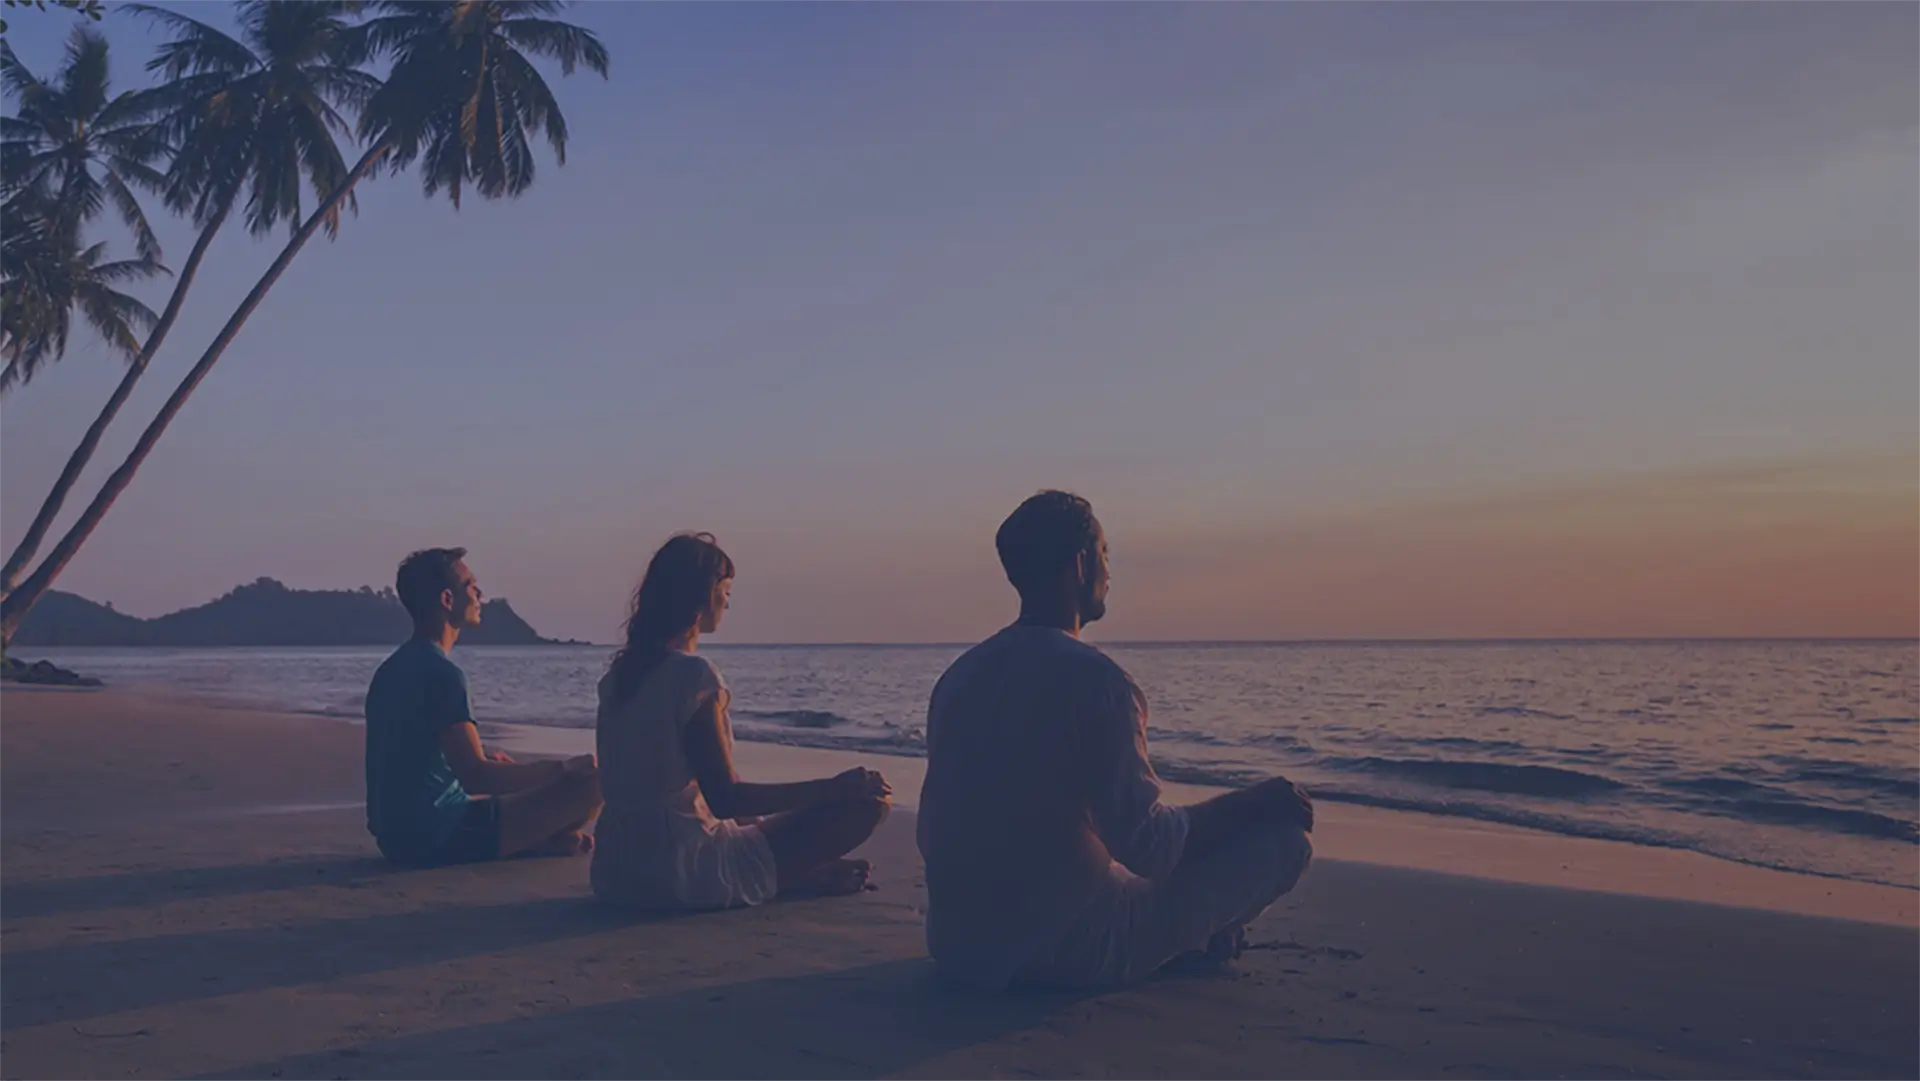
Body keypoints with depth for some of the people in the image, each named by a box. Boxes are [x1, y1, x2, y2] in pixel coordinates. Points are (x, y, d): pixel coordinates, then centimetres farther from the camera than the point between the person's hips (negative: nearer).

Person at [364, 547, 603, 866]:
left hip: (399, 834, 10)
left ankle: (539, 839, 10)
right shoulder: (441, 673, -17)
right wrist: (565, 768, -13)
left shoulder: (394, 668, 11)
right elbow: (475, 778, -24)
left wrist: (483, 757, 25)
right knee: (590, 782, -13)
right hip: (437, 837, -10)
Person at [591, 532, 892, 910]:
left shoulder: (621, 669, 7)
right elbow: (725, 797, -17)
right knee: (866, 804, -9)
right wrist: (834, 788, -13)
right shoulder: (694, 673, -17)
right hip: (680, 871, -9)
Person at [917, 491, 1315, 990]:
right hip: (1072, 951, -8)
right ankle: (1196, 937, 26)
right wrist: (1256, 803, -3)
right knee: (1284, 839, 2)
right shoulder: (1093, 677, -19)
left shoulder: (959, 676, 4)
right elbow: (1148, 848, -19)